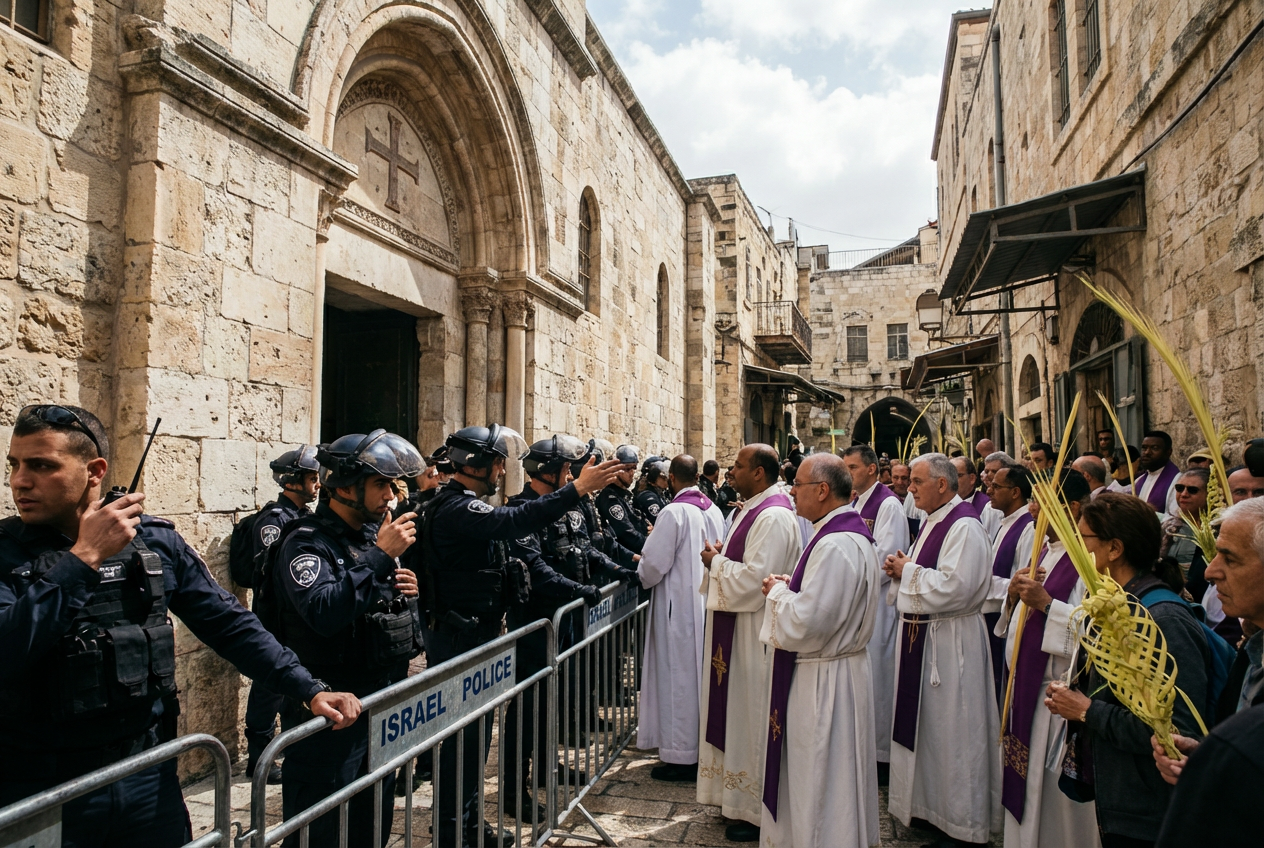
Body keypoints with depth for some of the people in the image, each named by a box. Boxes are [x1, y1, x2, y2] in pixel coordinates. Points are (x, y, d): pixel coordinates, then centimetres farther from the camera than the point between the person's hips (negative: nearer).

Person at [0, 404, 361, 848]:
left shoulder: (157, 541, -3)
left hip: (148, 777, 2)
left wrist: (310, 690, -7)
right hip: (37, 788, -1)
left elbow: (230, 624, 0)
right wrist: (83, 558, -24)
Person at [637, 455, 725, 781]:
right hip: (708, 603, 7)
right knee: (702, 674, 17)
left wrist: (642, 574, 6)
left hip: (679, 606, -7)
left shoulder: (674, 512, -18)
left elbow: (654, 563, -16)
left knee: (679, 678, 2)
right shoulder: (714, 511, 3)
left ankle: (682, 757, 11)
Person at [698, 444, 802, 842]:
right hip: (736, 631, 10)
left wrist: (716, 561, -13)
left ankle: (757, 812, 17)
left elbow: (753, 579, -27)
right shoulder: (752, 510, 11)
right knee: (736, 714, 18)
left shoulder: (773, 516, -21)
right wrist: (720, 557, 0)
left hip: (755, 634, -10)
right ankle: (739, 795, 32)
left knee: (752, 718, 2)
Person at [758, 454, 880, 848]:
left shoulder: (836, 545, -25)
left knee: (818, 786, 6)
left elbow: (803, 625, -28)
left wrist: (778, 592, -11)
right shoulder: (852, 533, 8)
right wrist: (793, 586, 3)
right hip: (838, 669, 10)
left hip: (822, 682, -10)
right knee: (832, 785, 23)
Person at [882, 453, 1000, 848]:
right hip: (919, 634, 9)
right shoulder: (933, 522, 12)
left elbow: (955, 586, -28)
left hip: (950, 641, -9)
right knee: (923, 722, 17)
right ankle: (930, 804, 32)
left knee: (950, 730, 2)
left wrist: (909, 570, -16)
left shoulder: (964, 527, -18)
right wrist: (901, 570, 1)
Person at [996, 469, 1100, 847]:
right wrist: (1015, 593, -3)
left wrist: (1045, 602, -26)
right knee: (1024, 785, 19)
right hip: (1024, 685, 9)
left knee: (1053, 794, 5)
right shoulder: (1043, 550, 11)